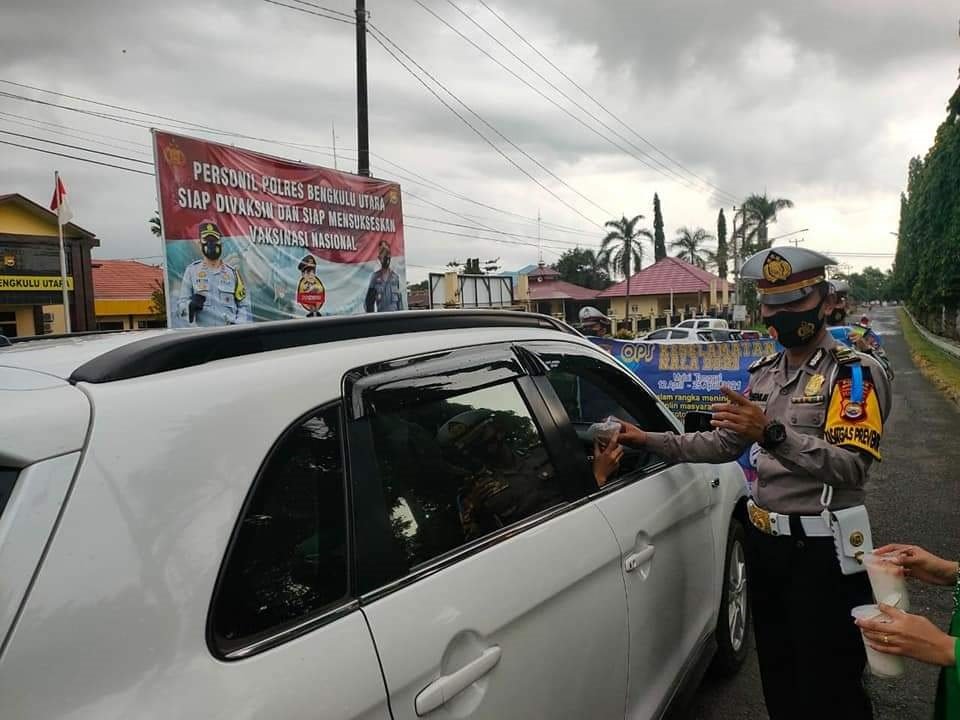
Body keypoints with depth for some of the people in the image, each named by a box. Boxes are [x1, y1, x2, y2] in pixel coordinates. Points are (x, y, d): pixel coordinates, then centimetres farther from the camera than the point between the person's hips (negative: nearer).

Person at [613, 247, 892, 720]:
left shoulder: (855, 372, -12)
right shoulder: (765, 373, 8)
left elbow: (852, 466, -24)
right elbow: (724, 445, 11)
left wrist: (773, 433, -37)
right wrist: (647, 440, 3)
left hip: (822, 550, -6)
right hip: (763, 541, 7)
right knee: (776, 673, 22)